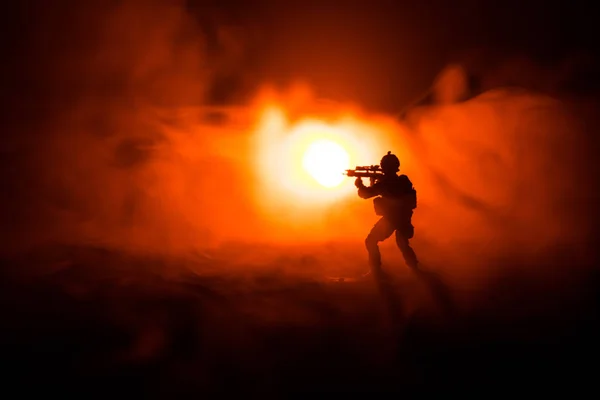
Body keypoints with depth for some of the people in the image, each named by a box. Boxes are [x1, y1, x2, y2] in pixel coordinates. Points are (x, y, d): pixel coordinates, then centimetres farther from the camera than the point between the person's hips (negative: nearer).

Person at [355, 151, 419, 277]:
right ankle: (413, 265, 34)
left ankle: (376, 270, -4)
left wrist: (359, 184, -2)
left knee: (371, 241, 2)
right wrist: (379, 180, 2)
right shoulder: (404, 180, 2)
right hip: (404, 218, 6)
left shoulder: (384, 183, -15)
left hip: (390, 219, -6)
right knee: (402, 242, 28)